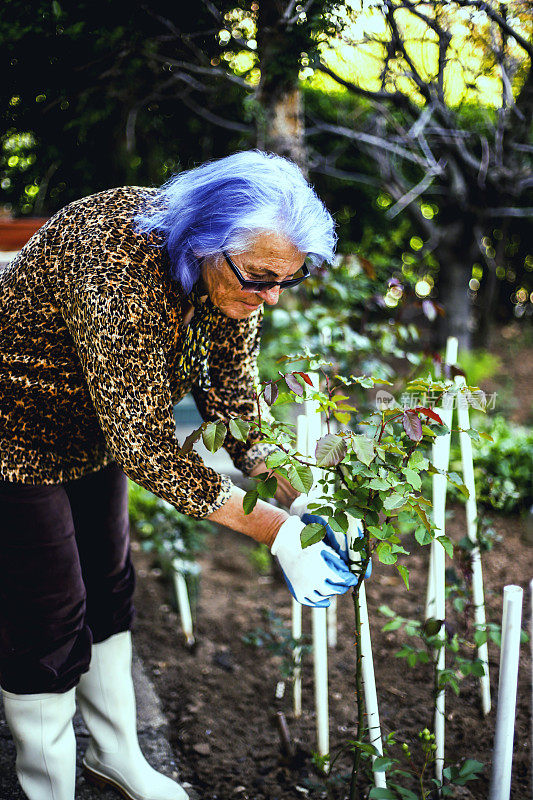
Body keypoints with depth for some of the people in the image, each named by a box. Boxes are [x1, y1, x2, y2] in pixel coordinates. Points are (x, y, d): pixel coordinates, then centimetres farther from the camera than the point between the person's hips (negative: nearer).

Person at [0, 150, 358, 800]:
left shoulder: (234, 268, -15)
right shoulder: (118, 265, -39)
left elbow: (231, 392, -6)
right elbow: (143, 444, -37)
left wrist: (295, 494, -19)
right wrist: (276, 530, -36)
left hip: (94, 431, 8)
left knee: (107, 588, 18)